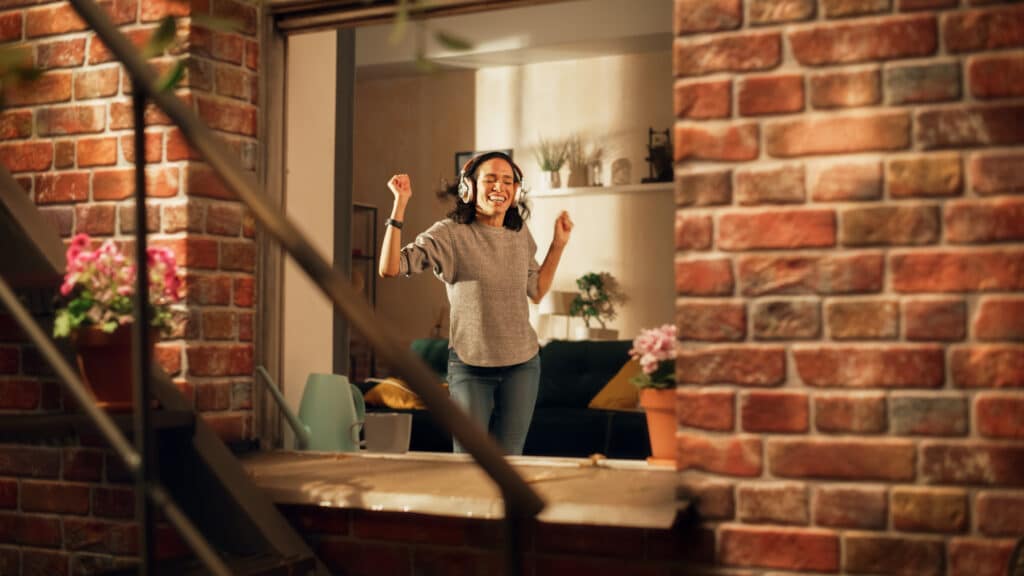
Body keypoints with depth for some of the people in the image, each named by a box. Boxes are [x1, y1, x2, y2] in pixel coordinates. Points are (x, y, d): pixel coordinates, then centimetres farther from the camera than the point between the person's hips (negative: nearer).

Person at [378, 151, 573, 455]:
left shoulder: (520, 233, 5)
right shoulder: (450, 233, -11)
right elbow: (389, 268, -21)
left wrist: (559, 243, 10)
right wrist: (400, 204, -24)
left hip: (521, 364, 4)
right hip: (470, 364, -4)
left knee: (509, 460, 11)